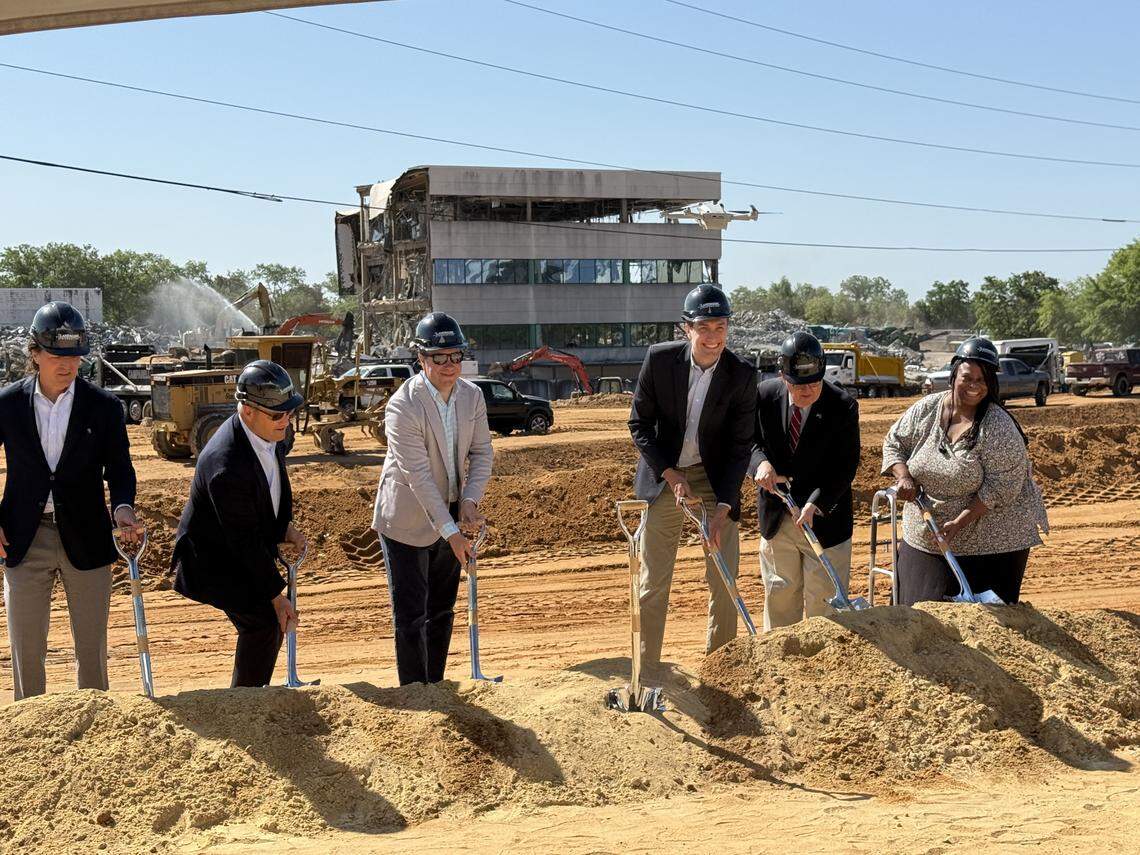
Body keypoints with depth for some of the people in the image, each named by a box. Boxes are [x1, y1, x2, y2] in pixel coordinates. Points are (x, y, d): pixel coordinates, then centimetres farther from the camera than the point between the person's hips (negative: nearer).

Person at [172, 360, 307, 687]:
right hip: (214, 561, -9)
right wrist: (276, 595, -20)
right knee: (264, 621, -15)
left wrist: (286, 526, -3)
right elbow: (245, 540, -28)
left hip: (245, 552, 9)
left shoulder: (269, 433, -9)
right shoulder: (227, 466, -36)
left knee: (272, 621, 15)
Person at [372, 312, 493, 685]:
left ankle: (435, 689, 28)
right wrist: (451, 532, -25)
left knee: (442, 611, 16)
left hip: (449, 516, 6)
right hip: (409, 522, -6)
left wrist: (470, 500, -14)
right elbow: (418, 476, -25)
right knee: (410, 616, 0)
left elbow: (481, 452, 3)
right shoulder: (403, 406, -23)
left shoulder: (472, 396, -3)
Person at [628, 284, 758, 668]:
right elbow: (639, 424, -5)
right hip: (664, 475, 0)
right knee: (654, 580, 5)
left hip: (715, 478, 0)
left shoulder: (742, 375, -13)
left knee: (724, 578, 2)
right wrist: (671, 475, -15)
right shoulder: (659, 359, -13)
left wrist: (723, 507, -17)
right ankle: (646, 666, 16)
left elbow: (740, 446, -10)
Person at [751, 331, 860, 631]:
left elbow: (846, 467, -15)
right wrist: (761, 462, -19)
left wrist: (815, 504, -27)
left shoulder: (843, 406, -16)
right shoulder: (765, 396, -8)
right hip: (776, 515, 3)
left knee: (823, 598, 6)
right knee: (779, 594, 15)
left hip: (824, 519, -3)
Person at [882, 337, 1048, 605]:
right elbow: (893, 443, 10)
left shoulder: (999, 427, -14)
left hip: (986, 545, -4)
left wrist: (960, 522, -21)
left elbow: (1001, 485, -17)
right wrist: (903, 477, -9)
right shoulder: (925, 410, -1)